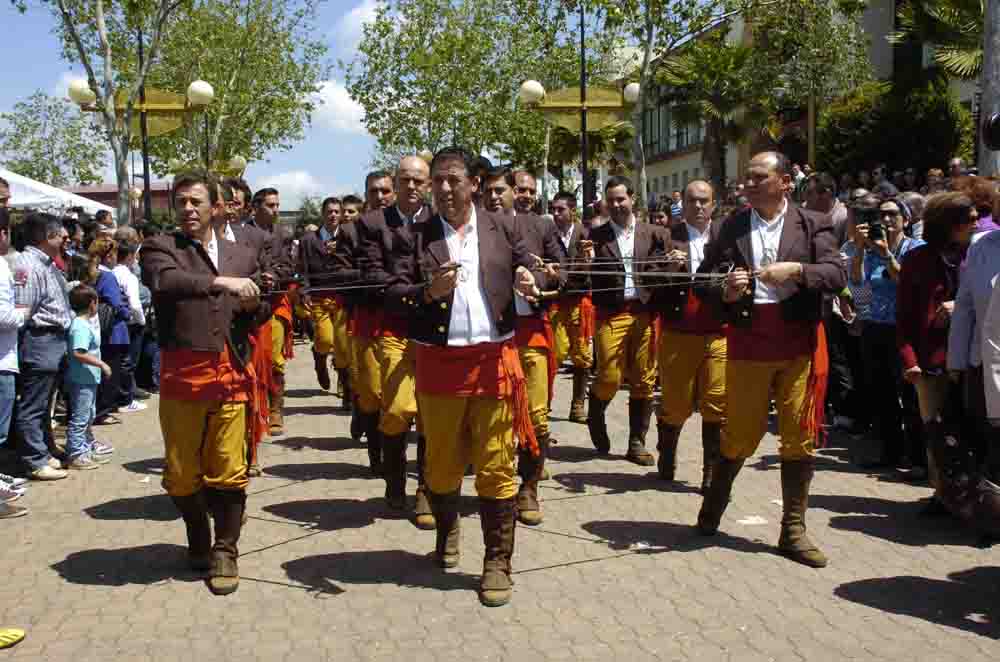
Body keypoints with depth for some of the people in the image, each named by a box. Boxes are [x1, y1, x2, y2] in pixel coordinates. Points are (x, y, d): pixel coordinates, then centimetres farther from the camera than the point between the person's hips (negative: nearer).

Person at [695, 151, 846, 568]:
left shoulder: (812, 224, 3)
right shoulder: (733, 227, 6)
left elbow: (838, 275, -7)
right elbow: (704, 278, 7)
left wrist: (795, 271, -22)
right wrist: (725, 293, -13)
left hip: (798, 342, 0)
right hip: (747, 341, 0)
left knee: (799, 436, 3)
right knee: (740, 433, 8)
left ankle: (793, 529, 13)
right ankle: (714, 503, 32)